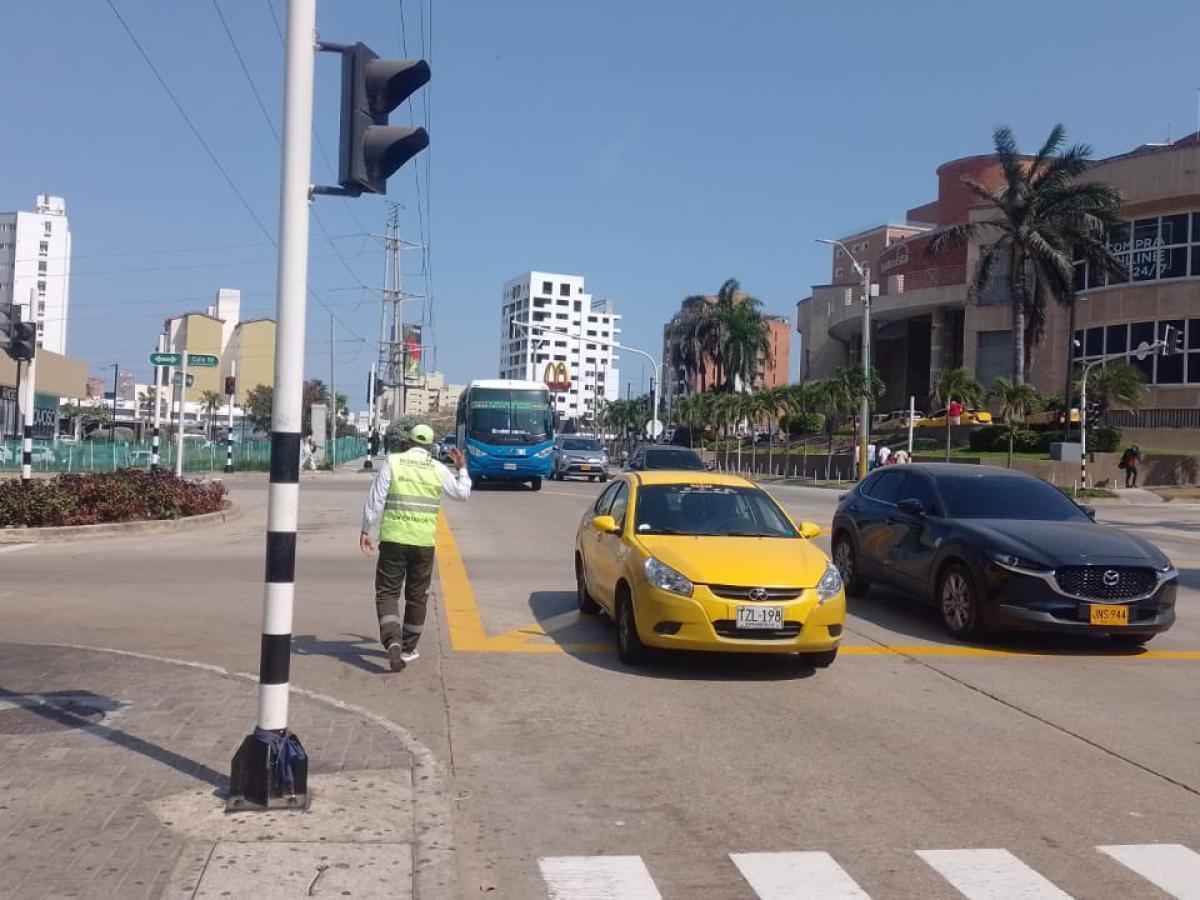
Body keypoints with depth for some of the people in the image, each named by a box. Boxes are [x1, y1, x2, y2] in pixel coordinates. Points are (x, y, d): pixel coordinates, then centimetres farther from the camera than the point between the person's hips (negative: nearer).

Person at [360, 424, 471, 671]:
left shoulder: (392, 461, -1)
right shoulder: (438, 469, 4)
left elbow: (375, 498, -5)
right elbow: (463, 493, 19)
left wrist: (366, 530, 1)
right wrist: (462, 469, 34)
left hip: (393, 539, -1)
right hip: (424, 542, 2)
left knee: (387, 593, 4)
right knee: (416, 597, 14)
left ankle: (392, 642, -17)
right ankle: (408, 649, 22)